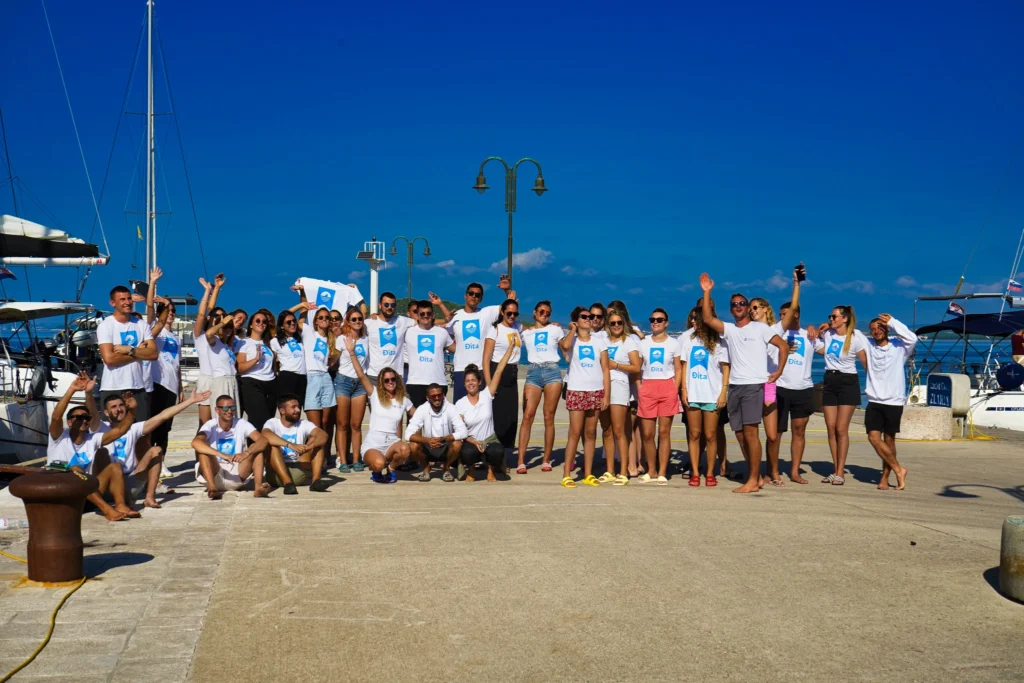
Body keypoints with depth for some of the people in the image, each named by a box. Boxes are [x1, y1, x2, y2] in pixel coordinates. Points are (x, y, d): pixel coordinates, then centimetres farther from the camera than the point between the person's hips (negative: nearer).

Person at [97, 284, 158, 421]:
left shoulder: (142, 325, 9)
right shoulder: (105, 326, -5)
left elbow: (153, 353, -2)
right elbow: (109, 358, -17)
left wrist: (130, 350, -14)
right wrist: (139, 351, -7)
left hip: (138, 388, 4)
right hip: (112, 389, -4)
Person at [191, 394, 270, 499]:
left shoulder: (242, 424, -3)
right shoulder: (211, 426, -9)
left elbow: (263, 440, -17)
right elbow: (195, 443, -31)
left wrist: (246, 453, -38)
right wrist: (222, 455, -43)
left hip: (237, 476, 2)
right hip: (215, 475, -2)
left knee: (257, 448, -17)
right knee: (203, 449, -25)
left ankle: (258, 487, -36)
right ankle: (212, 487, -41)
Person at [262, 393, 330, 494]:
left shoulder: (304, 424, 7)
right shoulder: (273, 423, -1)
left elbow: (323, 435, -12)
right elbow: (266, 435, -27)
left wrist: (309, 446, -34)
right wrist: (291, 445, -40)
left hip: (300, 471, 3)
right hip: (277, 473, -3)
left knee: (317, 441, -10)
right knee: (272, 444, -25)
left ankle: (315, 480, -29)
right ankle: (287, 482, -40)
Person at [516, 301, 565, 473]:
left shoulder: (555, 329, 13)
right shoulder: (526, 333, 17)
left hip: (552, 371, 0)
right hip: (533, 372, 0)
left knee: (549, 417, -1)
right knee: (527, 416, -10)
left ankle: (546, 460, 5)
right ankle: (521, 461, -12)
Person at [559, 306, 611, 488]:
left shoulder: (599, 342, 9)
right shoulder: (571, 340, 3)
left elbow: (605, 369, 6)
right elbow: (565, 345, -25)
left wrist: (606, 394, -2)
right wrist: (573, 330, -6)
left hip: (596, 391, 3)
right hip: (577, 391, -3)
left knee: (590, 433, 6)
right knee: (575, 433, -7)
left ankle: (588, 474, 11)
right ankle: (566, 474, -2)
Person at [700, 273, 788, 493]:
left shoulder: (759, 328, 3)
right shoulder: (729, 329, 14)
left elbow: (783, 346, 1)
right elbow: (707, 319, 1)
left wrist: (778, 372, -6)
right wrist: (706, 292, -3)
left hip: (753, 385, -6)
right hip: (734, 386, 6)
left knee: (750, 432, -12)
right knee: (740, 434, 6)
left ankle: (753, 481, -11)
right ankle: (755, 476, 15)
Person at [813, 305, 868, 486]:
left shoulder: (856, 338, -10)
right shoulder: (827, 333, 4)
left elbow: (866, 363, -7)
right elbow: (819, 350, 24)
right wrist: (818, 333, 7)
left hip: (847, 382, -5)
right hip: (829, 381, 5)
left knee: (841, 429, -7)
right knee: (831, 428, 3)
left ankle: (840, 473, -3)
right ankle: (836, 470, 11)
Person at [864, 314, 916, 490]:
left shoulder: (899, 347, -1)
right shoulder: (868, 345, 8)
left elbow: (912, 339, -19)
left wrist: (892, 322, -14)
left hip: (894, 402, -2)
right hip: (874, 401, 2)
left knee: (889, 440, 4)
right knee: (874, 437, -10)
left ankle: (885, 477, 14)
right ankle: (898, 470, 2)